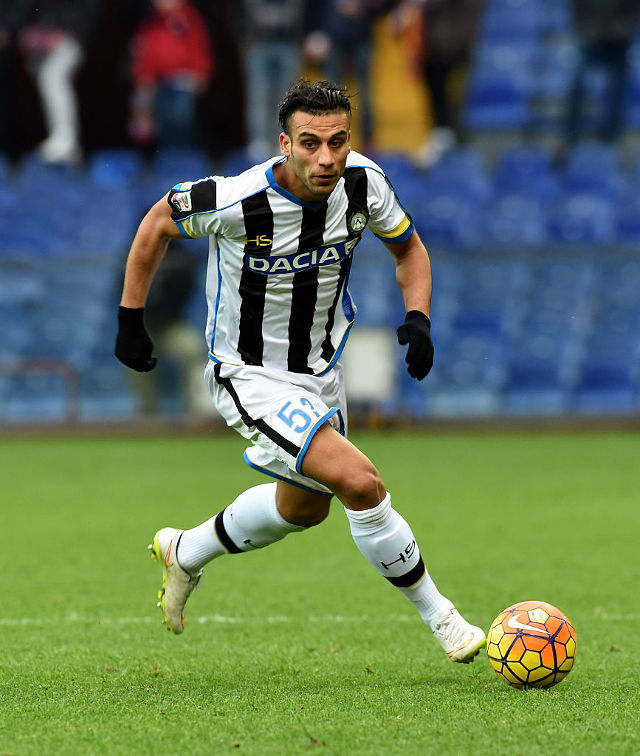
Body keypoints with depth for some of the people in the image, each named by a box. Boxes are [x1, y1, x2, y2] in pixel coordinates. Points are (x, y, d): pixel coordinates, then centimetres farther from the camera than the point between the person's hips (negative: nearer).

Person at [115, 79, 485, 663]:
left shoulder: (362, 182, -16)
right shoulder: (237, 200, -29)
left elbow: (408, 246, 4)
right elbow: (160, 220, -9)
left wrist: (418, 318, -14)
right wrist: (130, 318, -5)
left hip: (321, 369, 7)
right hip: (252, 377, -7)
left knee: (305, 507, 26)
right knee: (360, 482, -23)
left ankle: (186, 553, 50)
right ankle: (439, 617, -6)